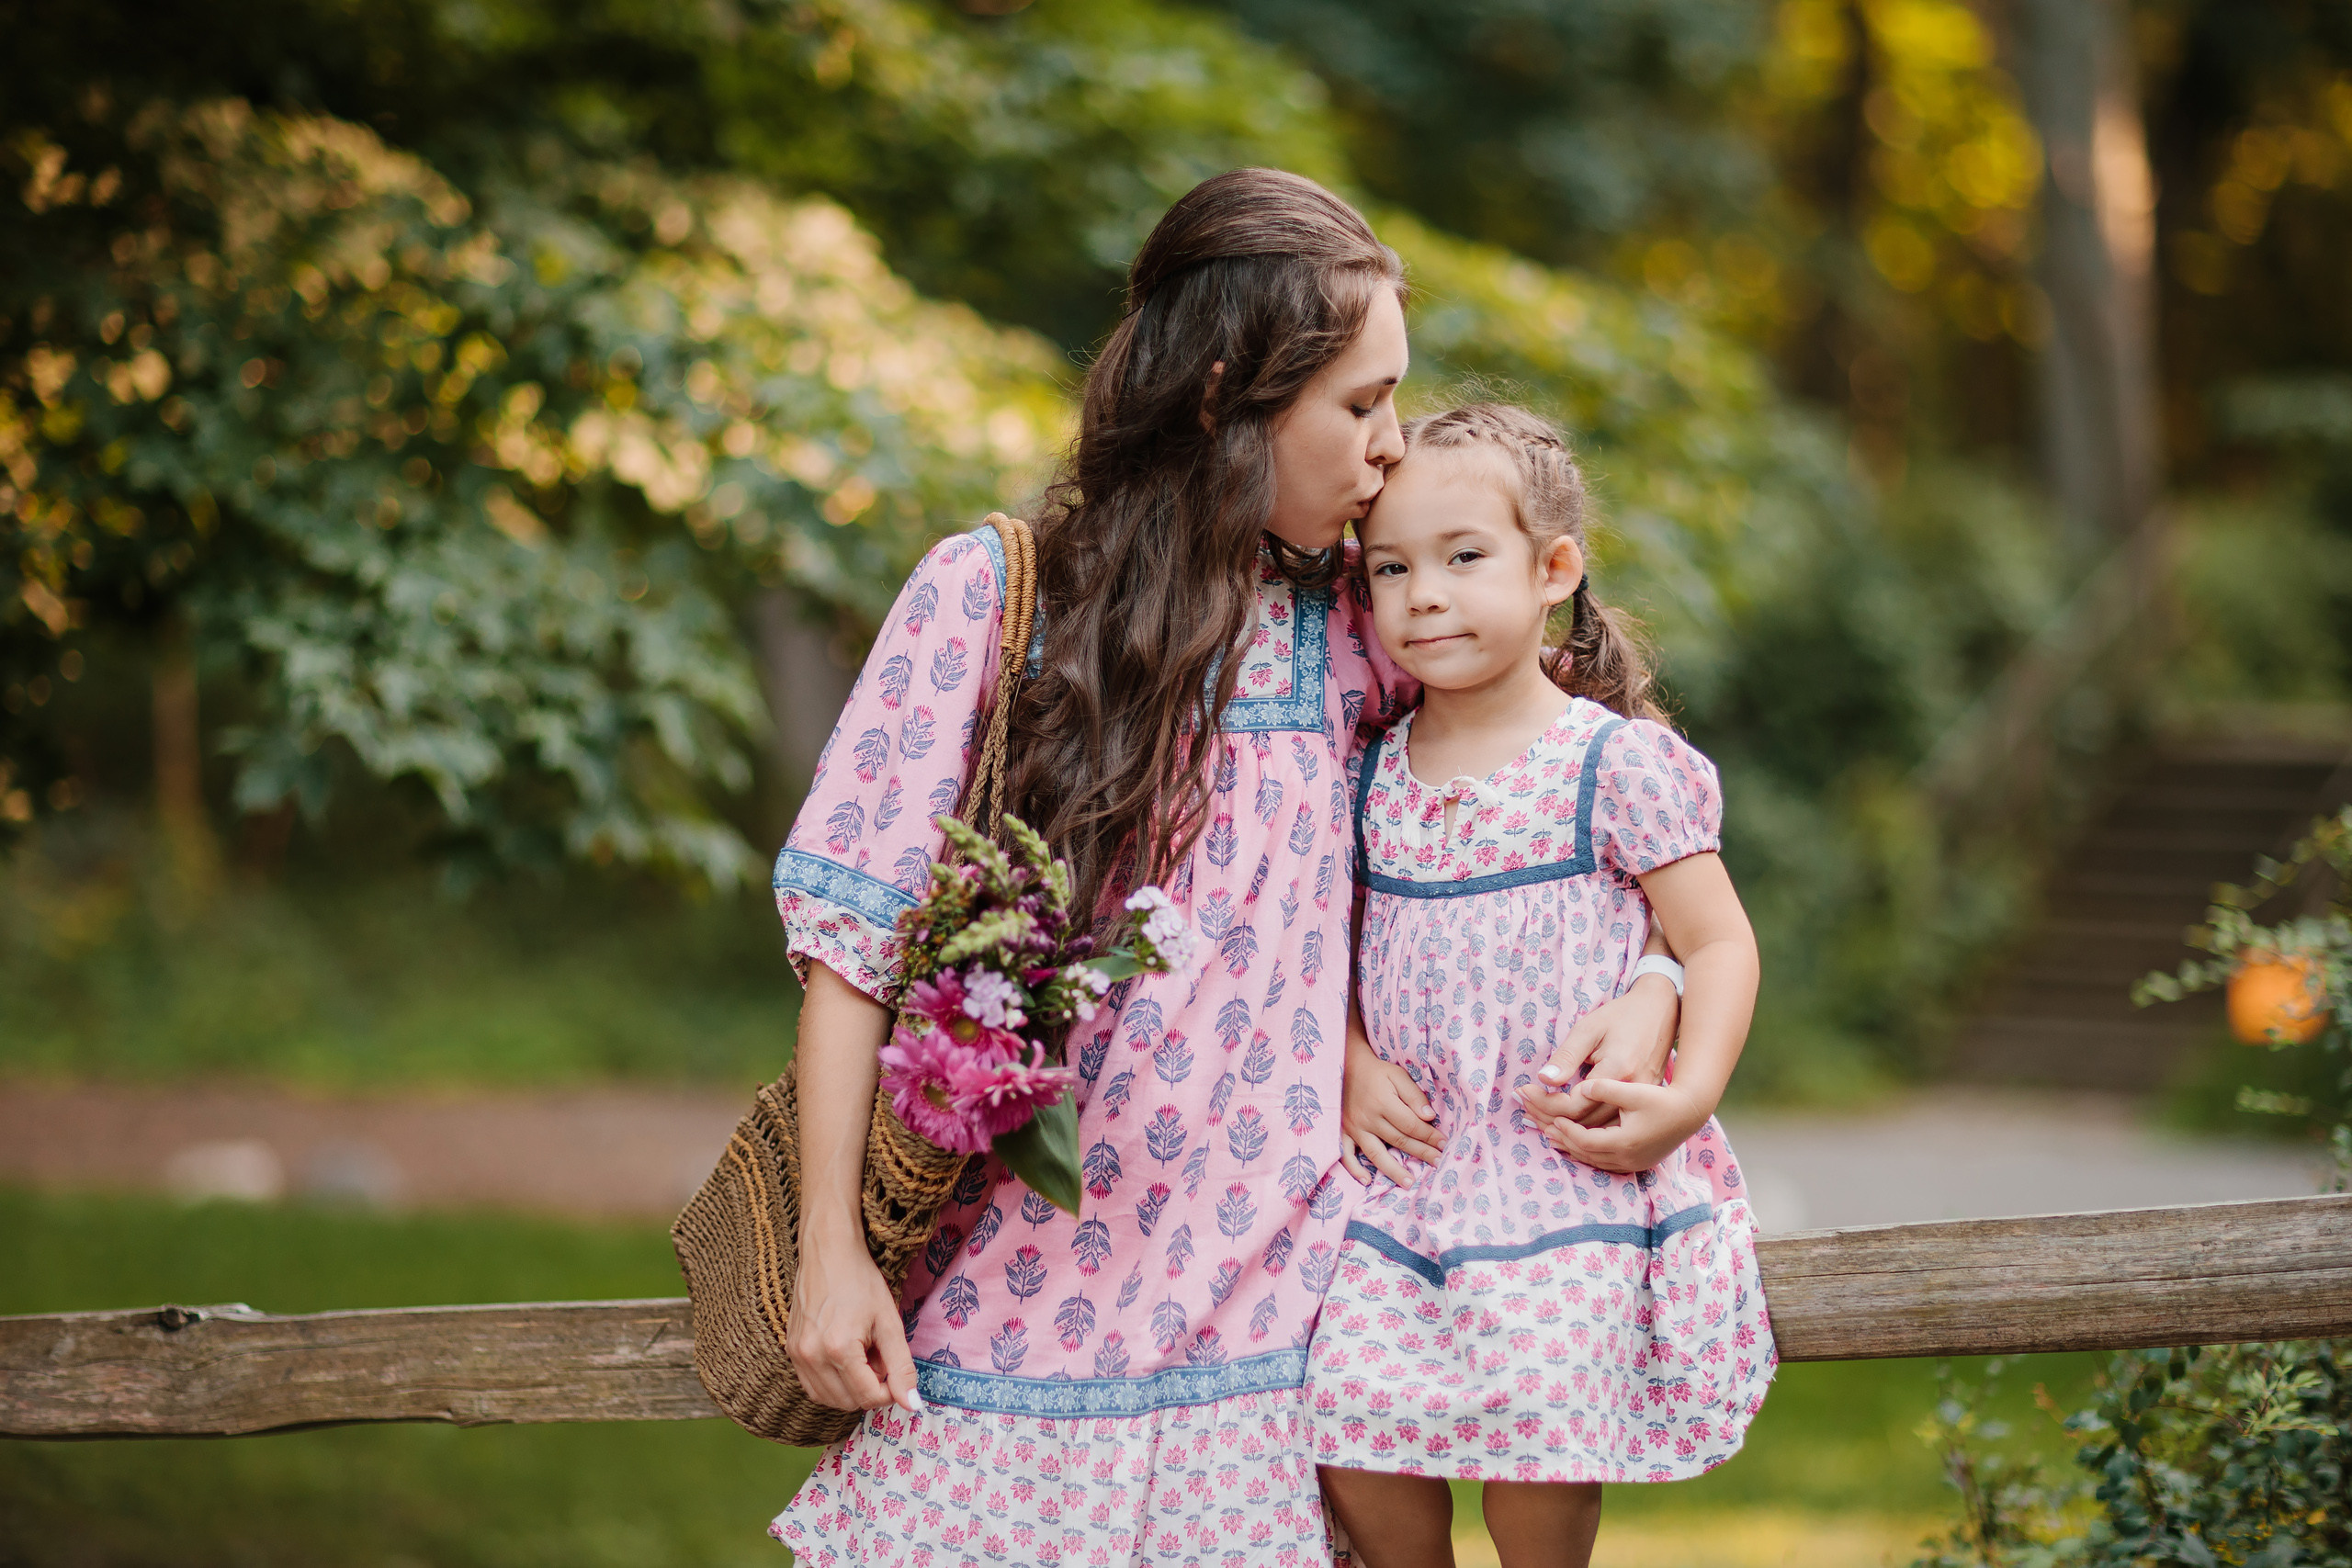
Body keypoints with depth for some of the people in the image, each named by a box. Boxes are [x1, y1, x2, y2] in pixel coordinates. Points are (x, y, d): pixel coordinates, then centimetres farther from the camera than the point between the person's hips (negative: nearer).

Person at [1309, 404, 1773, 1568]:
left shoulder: (1617, 762, -6)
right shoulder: (1372, 775, 8)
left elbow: (1719, 944, -4)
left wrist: (1685, 1099, -17)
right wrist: (1350, 1065, 1)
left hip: (1573, 1170, -4)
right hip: (1414, 1160, 4)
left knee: (1539, 1431, -12)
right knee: (1350, 1428, -5)